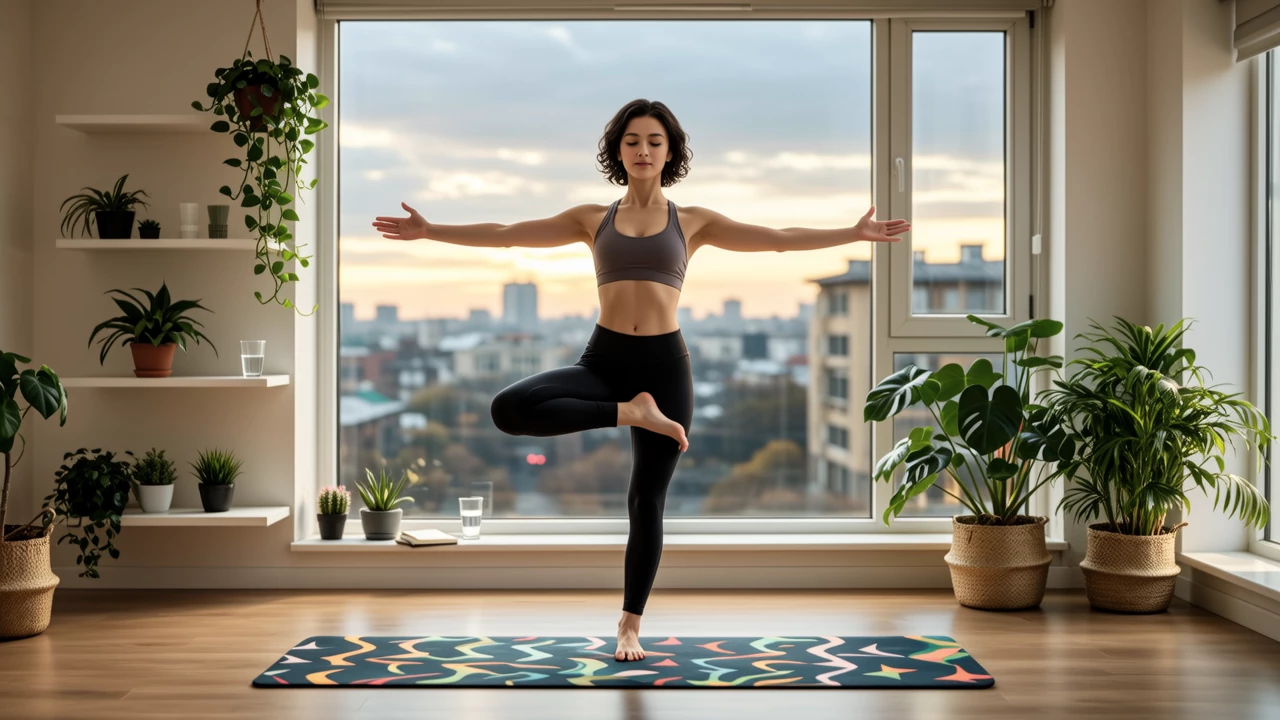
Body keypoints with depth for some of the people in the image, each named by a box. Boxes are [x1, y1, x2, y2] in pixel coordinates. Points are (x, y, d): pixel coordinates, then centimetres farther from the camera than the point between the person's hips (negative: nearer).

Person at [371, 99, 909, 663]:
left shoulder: (693, 221, 8)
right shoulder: (592, 219, 10)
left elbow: (778, 239, 5)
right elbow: (504, 234, 8)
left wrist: (853, 233, -2)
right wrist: (429, 230, 1)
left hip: (664, 363, -1)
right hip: (603, 360, 1)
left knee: (647, 500, 2)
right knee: (509, 410, -23)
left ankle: (631, 625, 18)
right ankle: (631, 413, -14)